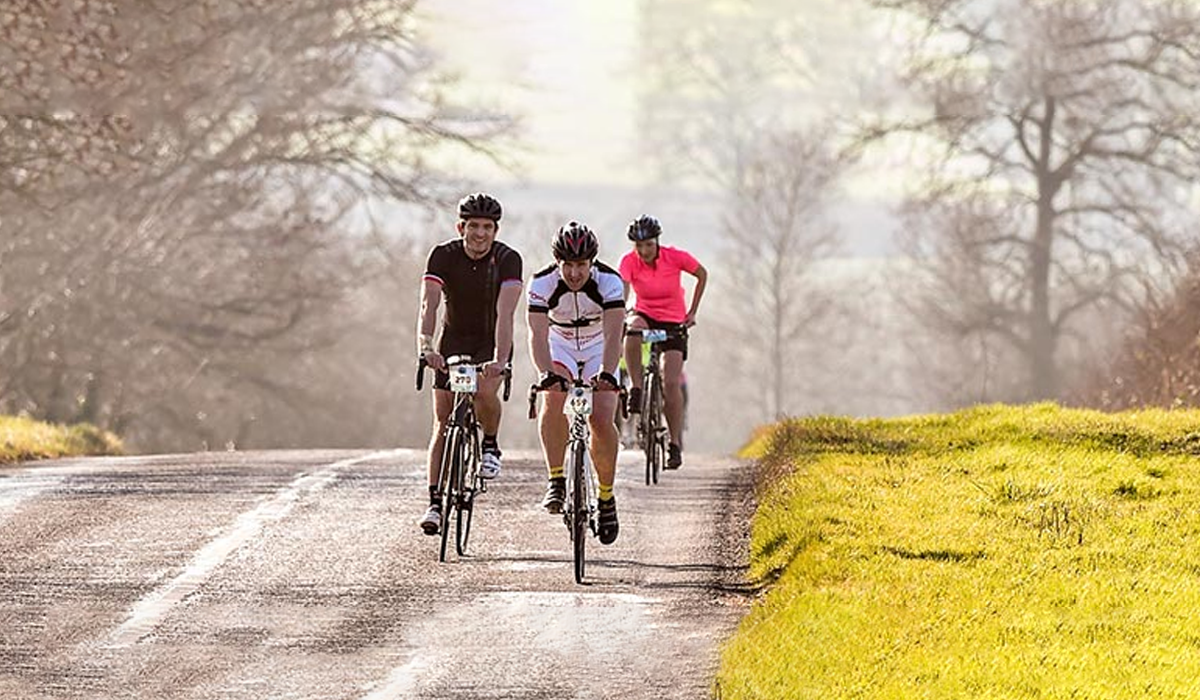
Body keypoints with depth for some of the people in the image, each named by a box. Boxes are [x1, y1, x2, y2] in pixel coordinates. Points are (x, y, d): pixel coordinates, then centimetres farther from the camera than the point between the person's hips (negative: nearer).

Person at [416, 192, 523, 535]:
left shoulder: (508, 260, -21)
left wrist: (500, 359, -47)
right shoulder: (443, 255, -17)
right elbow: (429, 304, -29)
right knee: (443, 423, -4)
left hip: (491, 343, -2)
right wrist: (425, 345, -48)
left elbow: (505, 313, -33)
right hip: (454, 341, 2)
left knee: (484, 390, -32)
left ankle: (490, 446, -3)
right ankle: (435, 503, -1)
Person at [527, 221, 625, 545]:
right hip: (559, 346, 0)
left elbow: (613, 335, -38)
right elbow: (538, 335, -36)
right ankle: (556, 480, -21)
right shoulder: (542, 284, -27)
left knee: (602, 421, -16)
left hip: (598, 350, 0)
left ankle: (606, 496, 4)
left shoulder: (609, 282, -28)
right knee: (554, 398, -30)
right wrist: (547, 373, -53)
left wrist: (606, 374, -55)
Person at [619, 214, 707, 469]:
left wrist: (692, 312, -3)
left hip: (673, 323, -1)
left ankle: (676, 444, -3)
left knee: (672, 383, -13)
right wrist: (621, 316, -49)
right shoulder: (629, 261, -17)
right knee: (633, 329, -38)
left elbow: (702, 275, 0)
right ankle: (636, 389, -26)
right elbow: (622, 293, -31)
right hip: (645, 315, 1)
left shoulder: (675, 257, -16)